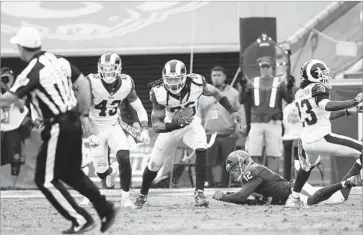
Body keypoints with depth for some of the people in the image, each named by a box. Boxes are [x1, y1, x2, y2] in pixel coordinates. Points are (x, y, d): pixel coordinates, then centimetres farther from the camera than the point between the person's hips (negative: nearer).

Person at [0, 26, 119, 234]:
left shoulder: (32, 72, -18)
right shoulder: (59, 61, 5)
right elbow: (84, 83, 11)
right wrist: (84, 113, 18)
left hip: (58, 129, -8)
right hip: (74, 123, 8)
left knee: (46, 180, 2)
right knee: (72, 173, 23)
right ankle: (106, 209, 20)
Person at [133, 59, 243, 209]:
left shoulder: (196, 83, -27)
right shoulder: (159, 93, -30)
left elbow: (215, 93, -5)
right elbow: (156, 126, -29)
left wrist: (232, 111, -10)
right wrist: (177, 123, -46)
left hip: (192, 124, 0)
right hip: (170, 127, 0)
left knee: (201, 149, -29)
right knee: (155, 163, 8)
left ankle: (199, 192, -22)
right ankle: (142, 195, 36)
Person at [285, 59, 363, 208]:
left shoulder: (299, 93, 18)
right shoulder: (318, 88, -5)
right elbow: (327, 105, -26)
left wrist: (346, 112, 26)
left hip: (306, 141, 8)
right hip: (322, 138, -8)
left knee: (308, 166, 39)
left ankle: (293, 198, 43)